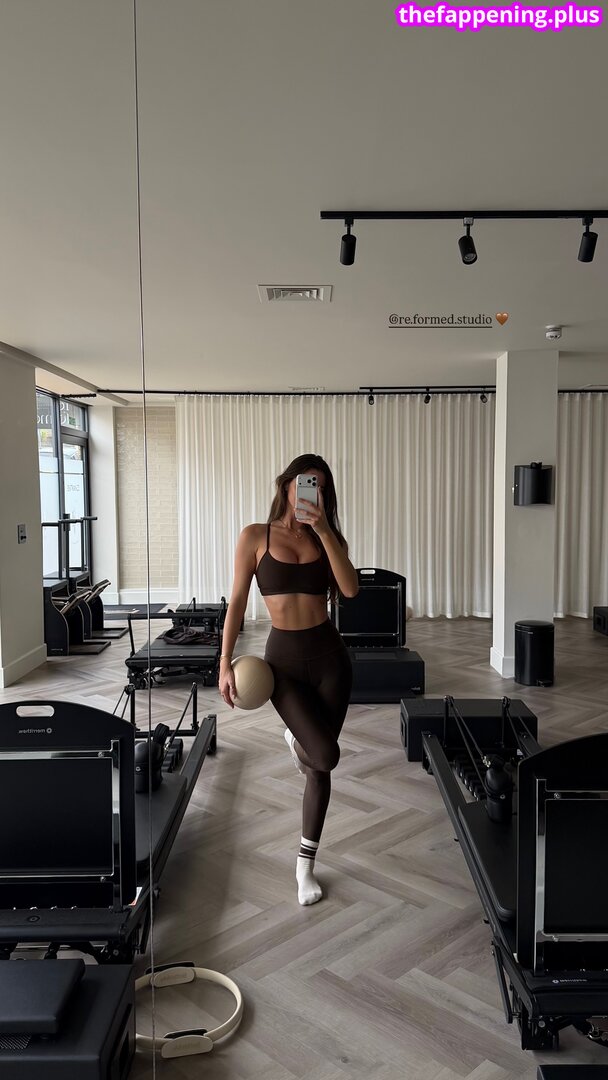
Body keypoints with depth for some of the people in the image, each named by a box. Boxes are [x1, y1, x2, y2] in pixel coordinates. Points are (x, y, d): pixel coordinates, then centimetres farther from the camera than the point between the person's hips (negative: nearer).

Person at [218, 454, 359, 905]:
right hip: (284, 657, -2)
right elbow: (237, 601, -1)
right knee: (327, 755, -16)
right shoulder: (256, 536, -1)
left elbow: (350, 589, -13)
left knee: (319, 767, 6)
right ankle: (297, 739, 23)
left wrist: (324, 531, -16)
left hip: (329, 654, 2)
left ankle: (305, 865, 25)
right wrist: (226, 662, -6)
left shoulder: (328, 538, 4)